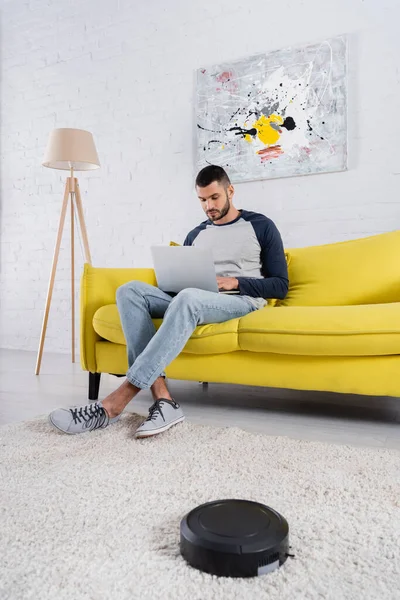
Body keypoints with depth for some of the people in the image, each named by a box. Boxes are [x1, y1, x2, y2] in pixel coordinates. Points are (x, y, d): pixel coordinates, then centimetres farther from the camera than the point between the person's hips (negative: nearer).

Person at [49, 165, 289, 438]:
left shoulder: (261, 226, 9)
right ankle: (163, 399, -35)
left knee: (187, 298, -40)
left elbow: (280, 285, 3)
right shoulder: (196, 235, 23)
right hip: (192, 301, 6)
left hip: (242, 299, -5)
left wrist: (235, 282, -12)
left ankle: (116, 401, -39)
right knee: (130, 290, -21)